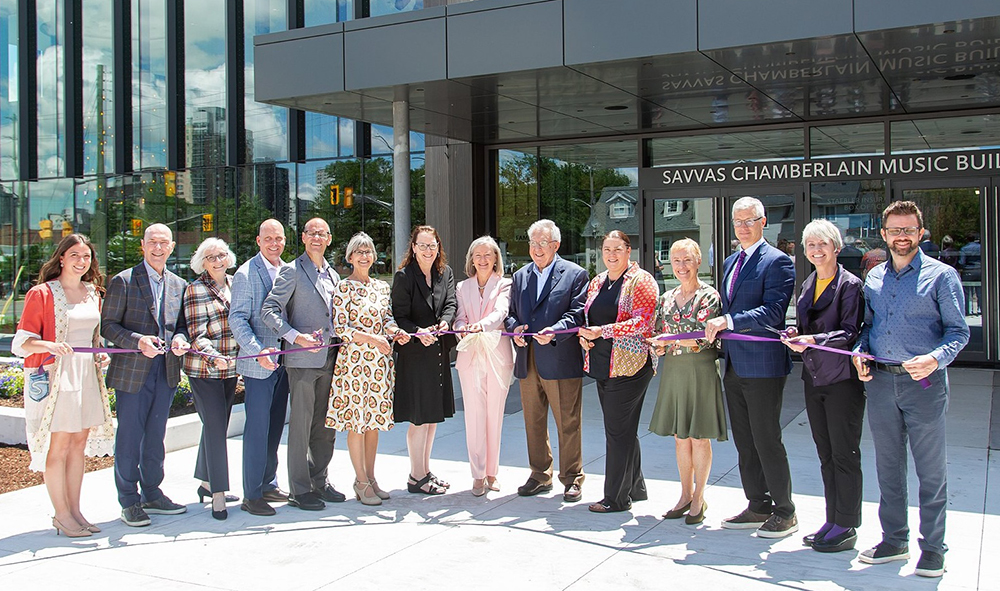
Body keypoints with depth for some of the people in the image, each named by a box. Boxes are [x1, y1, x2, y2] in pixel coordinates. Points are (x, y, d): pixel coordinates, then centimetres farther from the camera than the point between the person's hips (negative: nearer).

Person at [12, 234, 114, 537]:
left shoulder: (93, 293, 13)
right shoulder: (42, 294, -6)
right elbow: (21, 342, -10)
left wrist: (101, 355, 6)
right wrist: (49, 345, -28)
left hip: (87, 374, 6)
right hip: (55, 375, -6)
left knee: (79, 444, 9)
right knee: (59, 446, -2)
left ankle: (75, 510, 18)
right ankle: (61, 515, 9)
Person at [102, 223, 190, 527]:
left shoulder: (179, 285, 12)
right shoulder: (123, 281, -3)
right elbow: (108, 325, -6)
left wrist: (179, 339, -7)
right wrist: (138, 340, -21)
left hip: (167, 370, 5)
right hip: (132, 370, -5)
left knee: (156, 435, 14)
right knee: (129, 437, 1)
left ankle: (152, 494, 26)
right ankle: (129, 502, 12)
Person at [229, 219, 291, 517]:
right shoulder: (246, 274, -7)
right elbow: (237, 319, -11)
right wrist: (258, 351, -22)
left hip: (283, 360, 6)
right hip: (258, 364, -6)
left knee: (275, 426, 13)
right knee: (257, 428, -3)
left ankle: (268, 485, 26)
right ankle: (251, 495, 6)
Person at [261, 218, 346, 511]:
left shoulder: (332, 275, 18)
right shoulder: (292, 271, -4)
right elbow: (269, 310, -12)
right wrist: (296, 336, -22)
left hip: (329, 359, 7)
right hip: (302, 359, -7)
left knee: (325, 424, 11)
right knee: (301, 425, -2)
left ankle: (319, 481, 24)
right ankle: (299, 490, 6)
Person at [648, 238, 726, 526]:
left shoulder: (709, 296, -6)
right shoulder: (666, 298, 10)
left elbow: (704, 338, -14)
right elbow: (658, 333, 14)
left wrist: (670, 339, -17)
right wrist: (659, 346, -7)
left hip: (700, 370, -5)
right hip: (673, 370, 5)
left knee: (699, 437, 1)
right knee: (680, 436, 11)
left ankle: (699, 499, 13)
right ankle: (686, 495, 23)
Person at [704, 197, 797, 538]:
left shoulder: (776, 261, -9)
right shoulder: (730, 262, 17)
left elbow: (773, 312, -20)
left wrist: (728, 321, -23)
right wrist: (717, 328, 7)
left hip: (763, 366, -8)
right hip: (734, 366, 8)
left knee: (766, 440, -2)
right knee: (744, 442, 13)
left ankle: (785, 513, 12)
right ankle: (758, 507, 24)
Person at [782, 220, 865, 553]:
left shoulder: (850, 284, -8)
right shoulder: (807, 285, 15)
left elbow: (850, 332, -15)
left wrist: (813, 340, -25)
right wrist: (796, 335, 2)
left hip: (843, 379, -7)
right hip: (814, 378, 7)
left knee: (845, 454, -1)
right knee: (825, 454, 12)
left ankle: (846, 528, 8)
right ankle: (832, 521, 22)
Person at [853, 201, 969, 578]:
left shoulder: (941, 275, -2)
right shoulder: (874, 278, 12)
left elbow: (958, 331, -5)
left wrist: (935, 358, -22)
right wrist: (859, 353, -1)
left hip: (923, 382, -4)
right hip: (879, 381, 5)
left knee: (931, 471, 3)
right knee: (888, 467, 13)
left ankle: (932, 548, 16)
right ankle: (894, 540, 25)